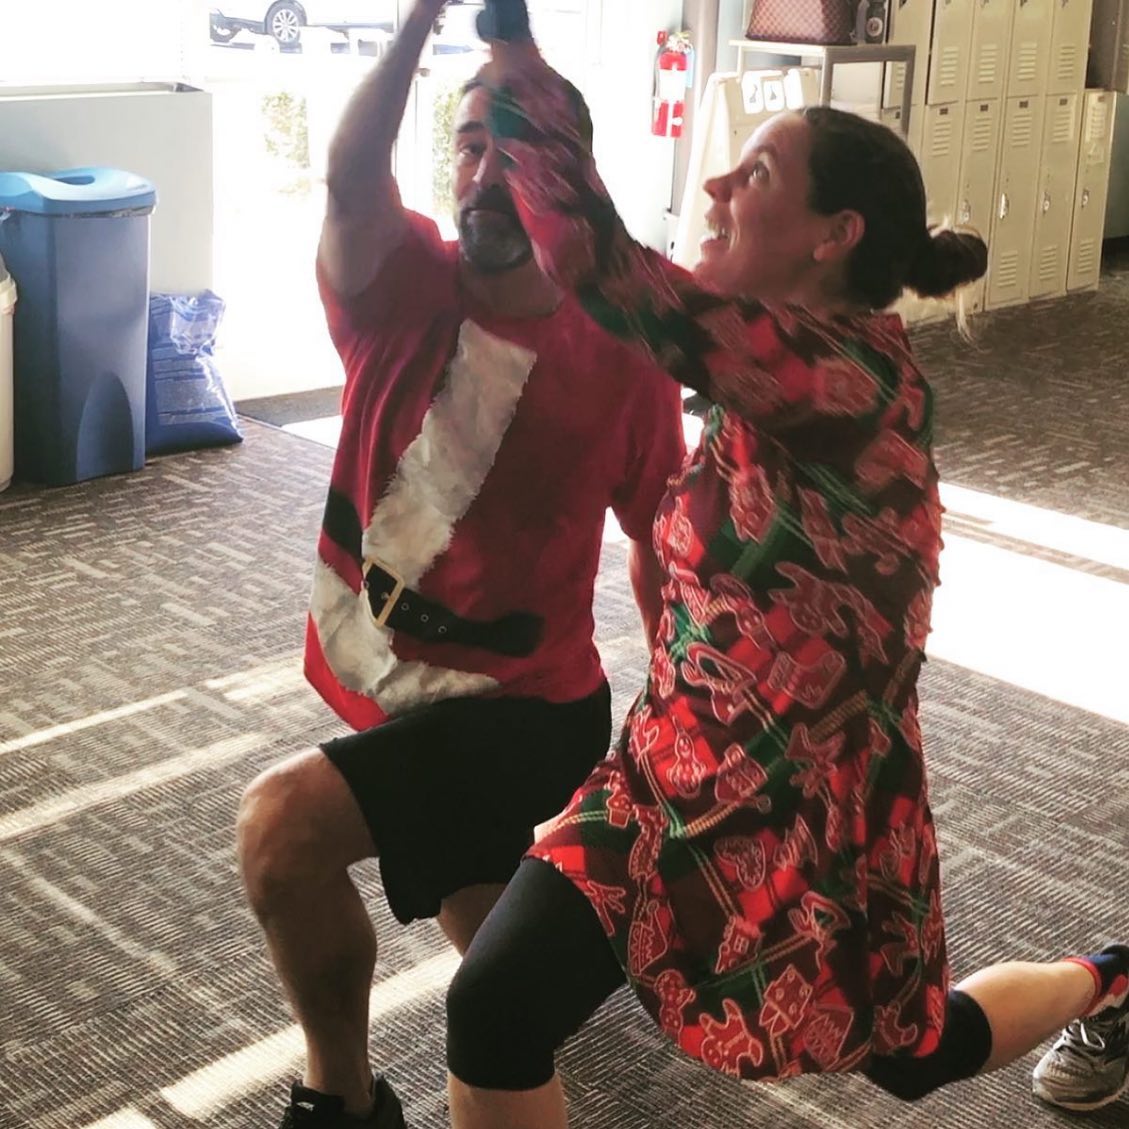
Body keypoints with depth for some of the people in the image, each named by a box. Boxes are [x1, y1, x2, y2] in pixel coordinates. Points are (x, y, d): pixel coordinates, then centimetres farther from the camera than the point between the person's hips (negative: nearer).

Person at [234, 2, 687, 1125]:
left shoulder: (624, 360, -13)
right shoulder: (404, 289, -10)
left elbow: (657, 542, 0)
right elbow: (350, 178, -33)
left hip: (522, 708, -4)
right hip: (389, 685, 5)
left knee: (285, 822, -27)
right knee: (488, 940, 26)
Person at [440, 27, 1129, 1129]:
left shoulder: (848, 374, -27)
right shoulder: (788, 370, -2)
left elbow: (598, 262, -35)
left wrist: (511, 51, -29)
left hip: (809, 811, -6)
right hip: (680, 770, 7)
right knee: (492, 1011, -11)